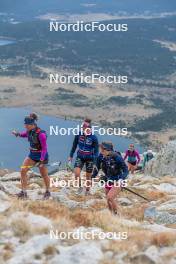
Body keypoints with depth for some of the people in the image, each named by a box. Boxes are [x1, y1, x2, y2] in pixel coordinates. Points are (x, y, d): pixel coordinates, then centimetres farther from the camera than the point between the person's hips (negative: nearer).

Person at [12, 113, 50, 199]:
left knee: (44, 175, 9)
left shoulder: (41, 134, -25)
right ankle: (24, 192, 0)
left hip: (41, 156, -7)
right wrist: (18, 134, -2)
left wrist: (41, 160, -24)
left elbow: (44, 148, -21)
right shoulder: (29, 131, -4)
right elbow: (24, 134, 20)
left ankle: (48, 192, 32)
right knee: (23, 170, -6)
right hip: (32, 155, 7)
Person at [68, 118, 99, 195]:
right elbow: (74, 145, 5)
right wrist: (71, 156, 10)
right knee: (76, 173, -17)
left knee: (88, 176, 9)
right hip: (80, 157, 2)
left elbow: (96, 150, -9)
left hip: (89, 158, -2)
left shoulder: (93, 137, -17)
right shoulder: (78, 134, -10)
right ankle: (80, 187, 8)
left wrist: (95, 161, -16)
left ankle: (87, 191, 31)